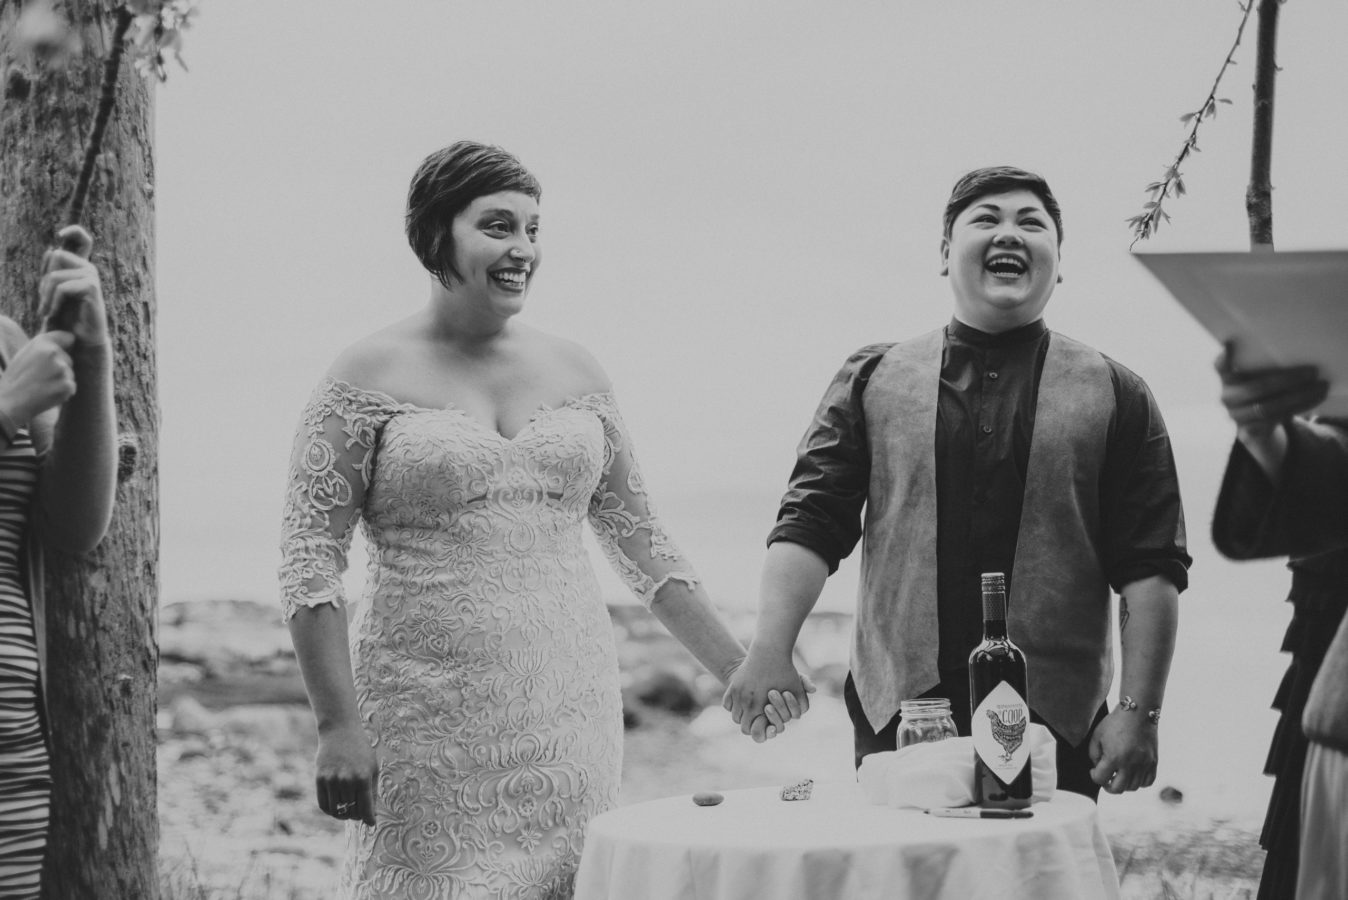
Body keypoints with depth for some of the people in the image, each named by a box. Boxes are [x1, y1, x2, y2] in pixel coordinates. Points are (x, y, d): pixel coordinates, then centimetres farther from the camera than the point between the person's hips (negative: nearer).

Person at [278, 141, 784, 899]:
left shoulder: (575, 372, 11)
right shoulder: (371, 377, -1)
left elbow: (642, 541, 16)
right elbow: (312, 558, -4)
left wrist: (739, 670, 12)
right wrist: (339, 723, -12)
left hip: (569, 717, 4)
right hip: (431, 721, -3)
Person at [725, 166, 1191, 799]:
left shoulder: (1114, 397, 8)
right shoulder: (873, 382, 10)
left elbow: (1150, 568, 3)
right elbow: (811, 522, 4)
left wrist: (1139, 712, -5)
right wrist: (770, 650, -10)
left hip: (1056, 724, 0)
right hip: (896, 715, 0)